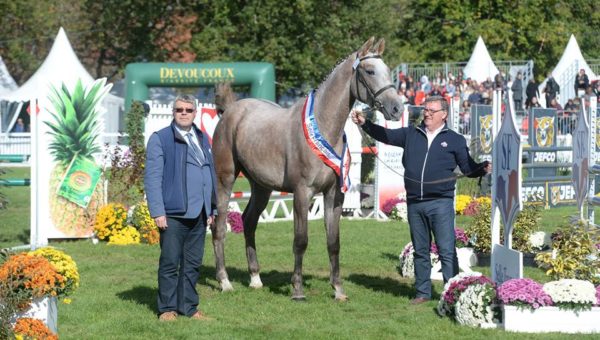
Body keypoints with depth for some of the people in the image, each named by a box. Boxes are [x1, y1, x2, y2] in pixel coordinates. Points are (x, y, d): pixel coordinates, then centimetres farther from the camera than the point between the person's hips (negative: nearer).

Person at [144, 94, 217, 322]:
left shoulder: (202, 139, 17)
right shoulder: (160, 139, -2)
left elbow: (210, 173, 22)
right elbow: (152, 177, -6)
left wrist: (212, 208, 15)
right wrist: (158, 211, -13)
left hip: (199, 215, 6)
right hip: (173, 213, -6)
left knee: (193, 264, 10)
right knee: (170, 263, -1)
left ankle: (189, 307, 17)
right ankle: (167, 308, 6)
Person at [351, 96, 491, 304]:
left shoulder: (455, 140, 6)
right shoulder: (411, 135, 13)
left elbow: (468, 168, 6)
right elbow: (385, 135, 16)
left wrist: (483, 169, -13)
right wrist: (364, 124, 6)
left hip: (441, 203, -4)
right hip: (414, 203, 4)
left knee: (447, 251, -7)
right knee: (420, 250, 11)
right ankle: (423, 292, 18)